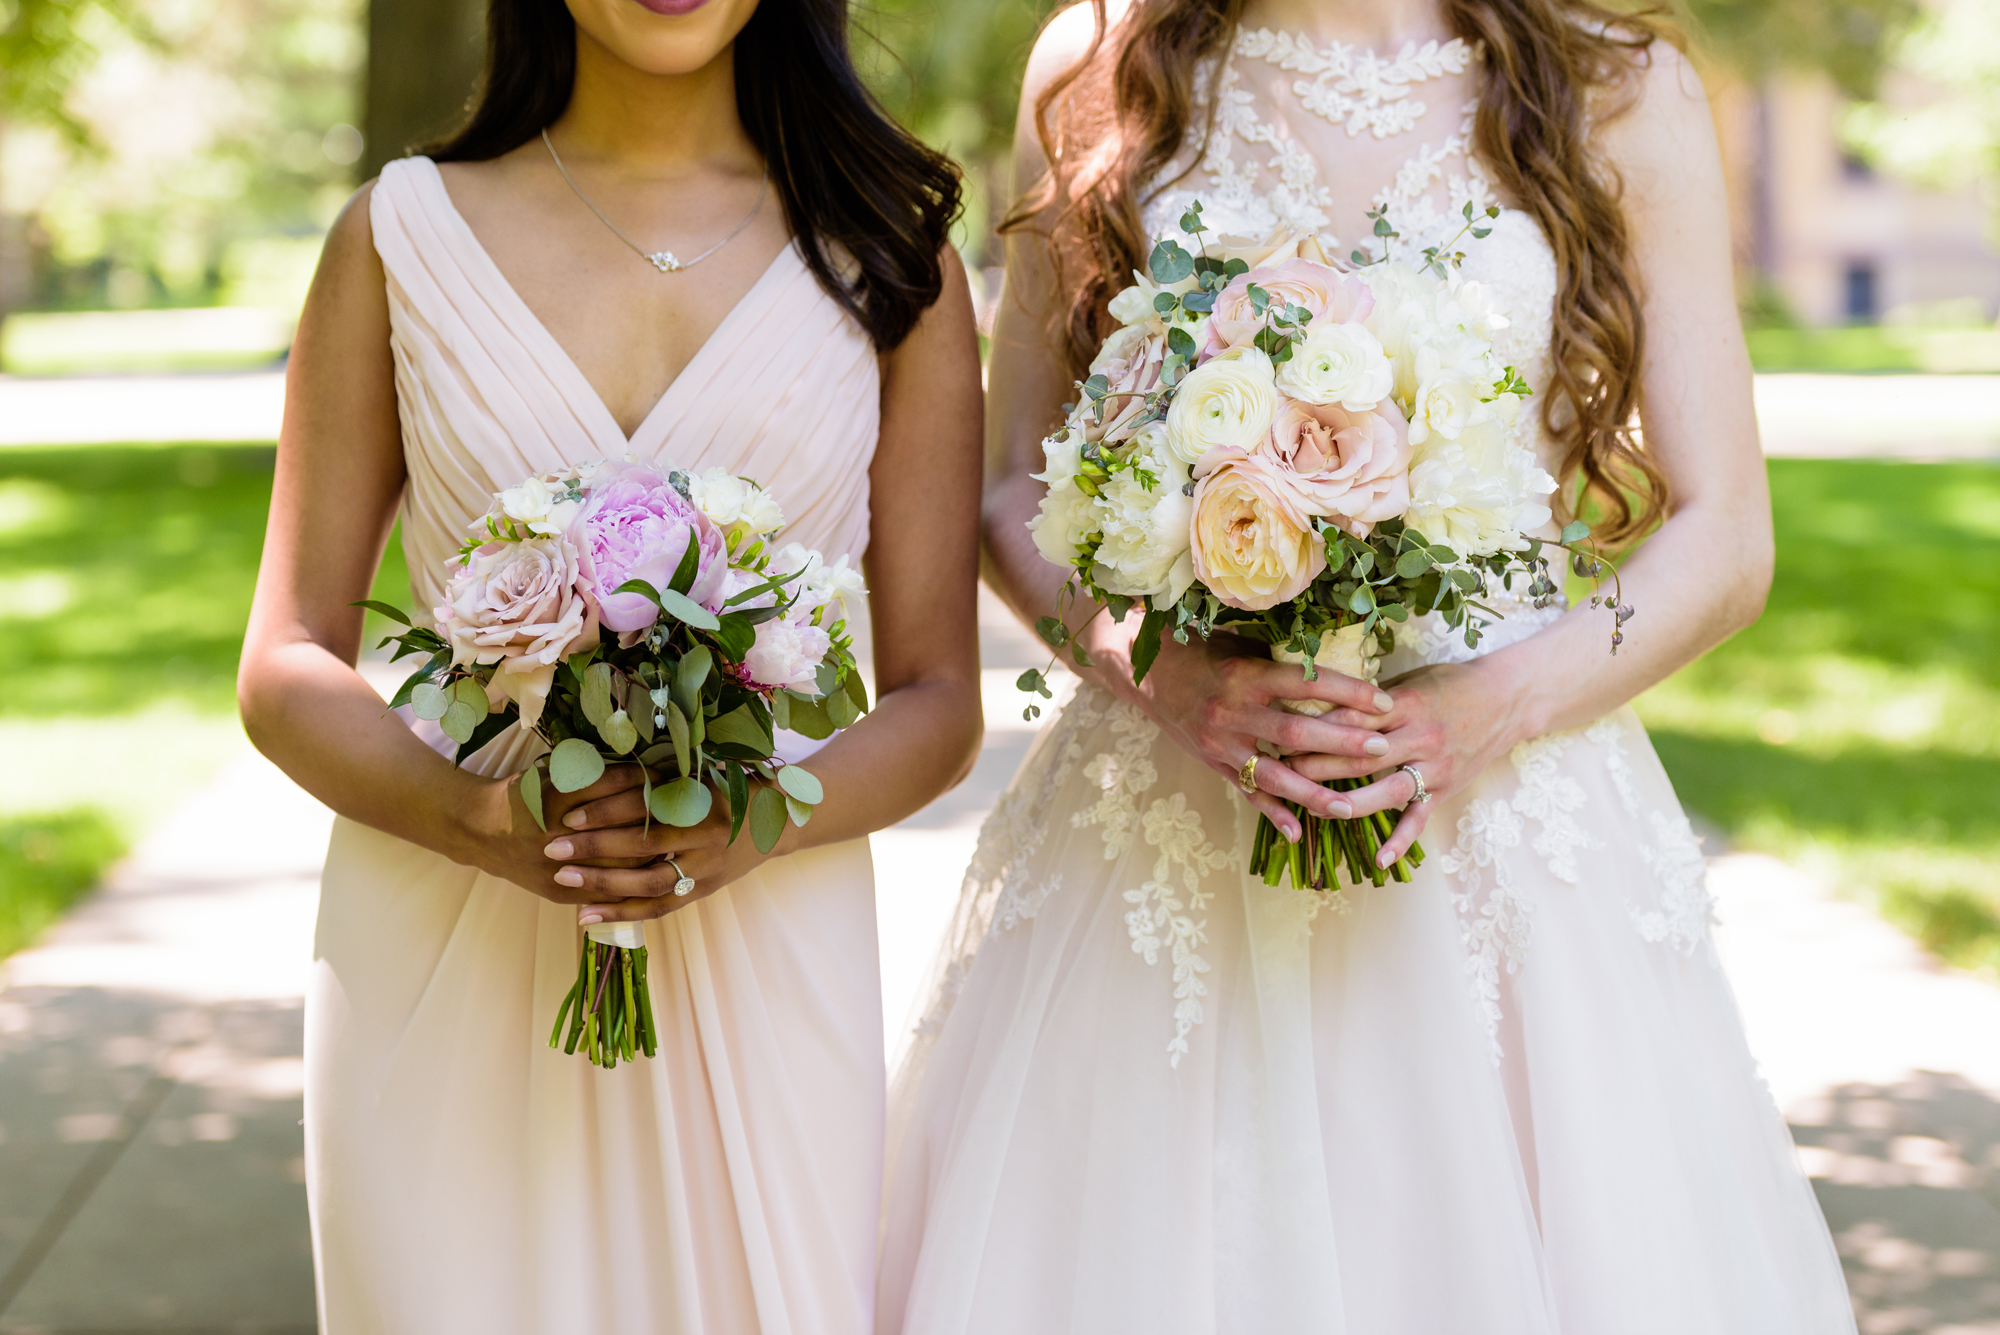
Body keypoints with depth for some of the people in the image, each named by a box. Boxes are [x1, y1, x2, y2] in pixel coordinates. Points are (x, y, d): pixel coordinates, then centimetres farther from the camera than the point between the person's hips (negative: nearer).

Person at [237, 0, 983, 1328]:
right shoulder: (402, 236, 4)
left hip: (761, 977, 0)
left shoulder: (890, 256, 5)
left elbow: (937, 704, 4)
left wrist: (752, 822, -16)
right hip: (442, 976, 0)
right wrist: (468, 813, -16)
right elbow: (288, 668, 4)